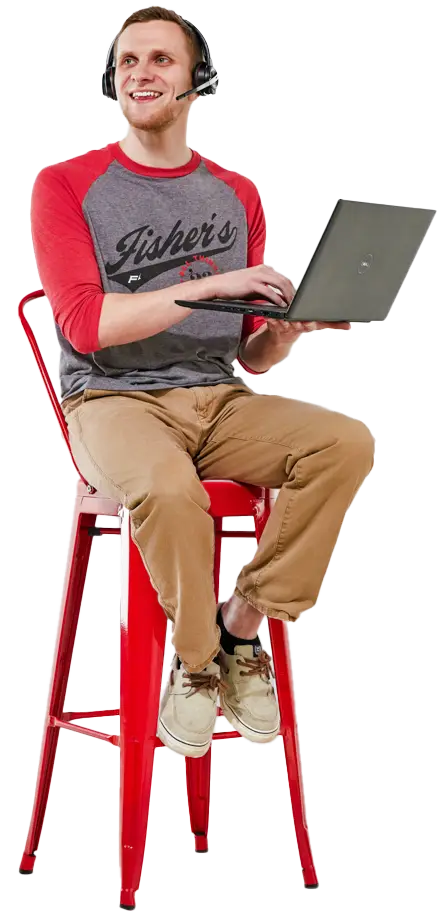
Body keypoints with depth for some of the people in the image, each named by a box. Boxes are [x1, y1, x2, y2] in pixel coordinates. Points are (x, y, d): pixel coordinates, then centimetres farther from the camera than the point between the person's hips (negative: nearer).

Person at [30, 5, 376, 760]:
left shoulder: (236, 196, 15)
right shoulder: (66, 186, 2)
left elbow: (252, 357, 15)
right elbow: (84, 323, -12)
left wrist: (284, 331, -9)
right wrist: (210, 284, -19)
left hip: (217, 400, 4)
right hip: (112, 400, -4)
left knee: (347, 441, -23)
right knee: (166, 486, -38)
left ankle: (242, 626, -12)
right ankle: (196, 658, -10)